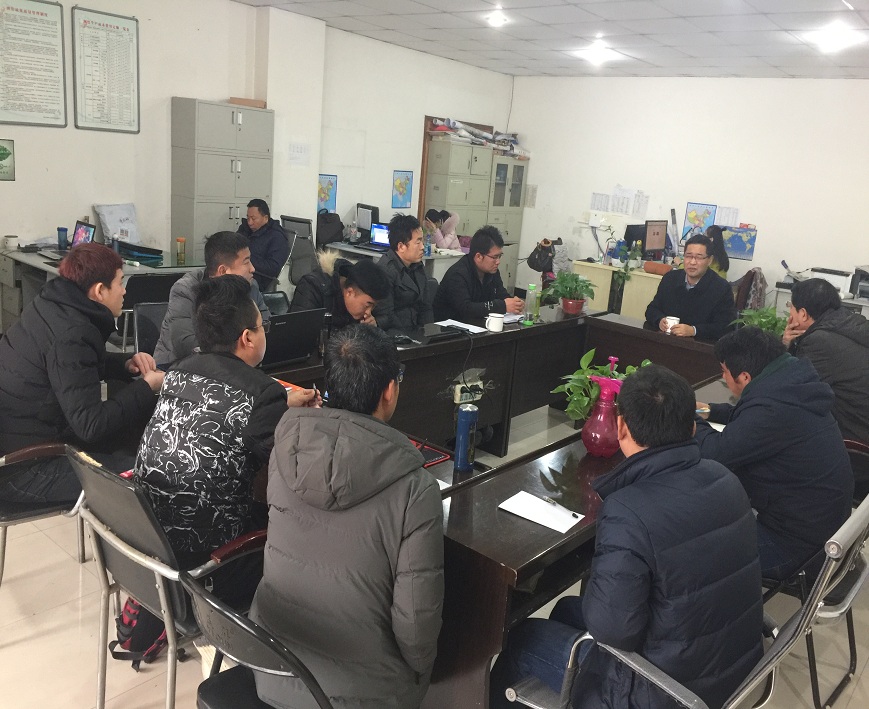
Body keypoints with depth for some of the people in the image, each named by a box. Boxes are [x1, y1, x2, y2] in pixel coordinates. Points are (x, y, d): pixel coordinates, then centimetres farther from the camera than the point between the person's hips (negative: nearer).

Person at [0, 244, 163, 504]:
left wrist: (125, 363, 4)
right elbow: (91, 425, -27)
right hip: (22, 471, -10)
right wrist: (147, 386, -15)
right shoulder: (70, 335, -26)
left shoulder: (50, 305, 3)